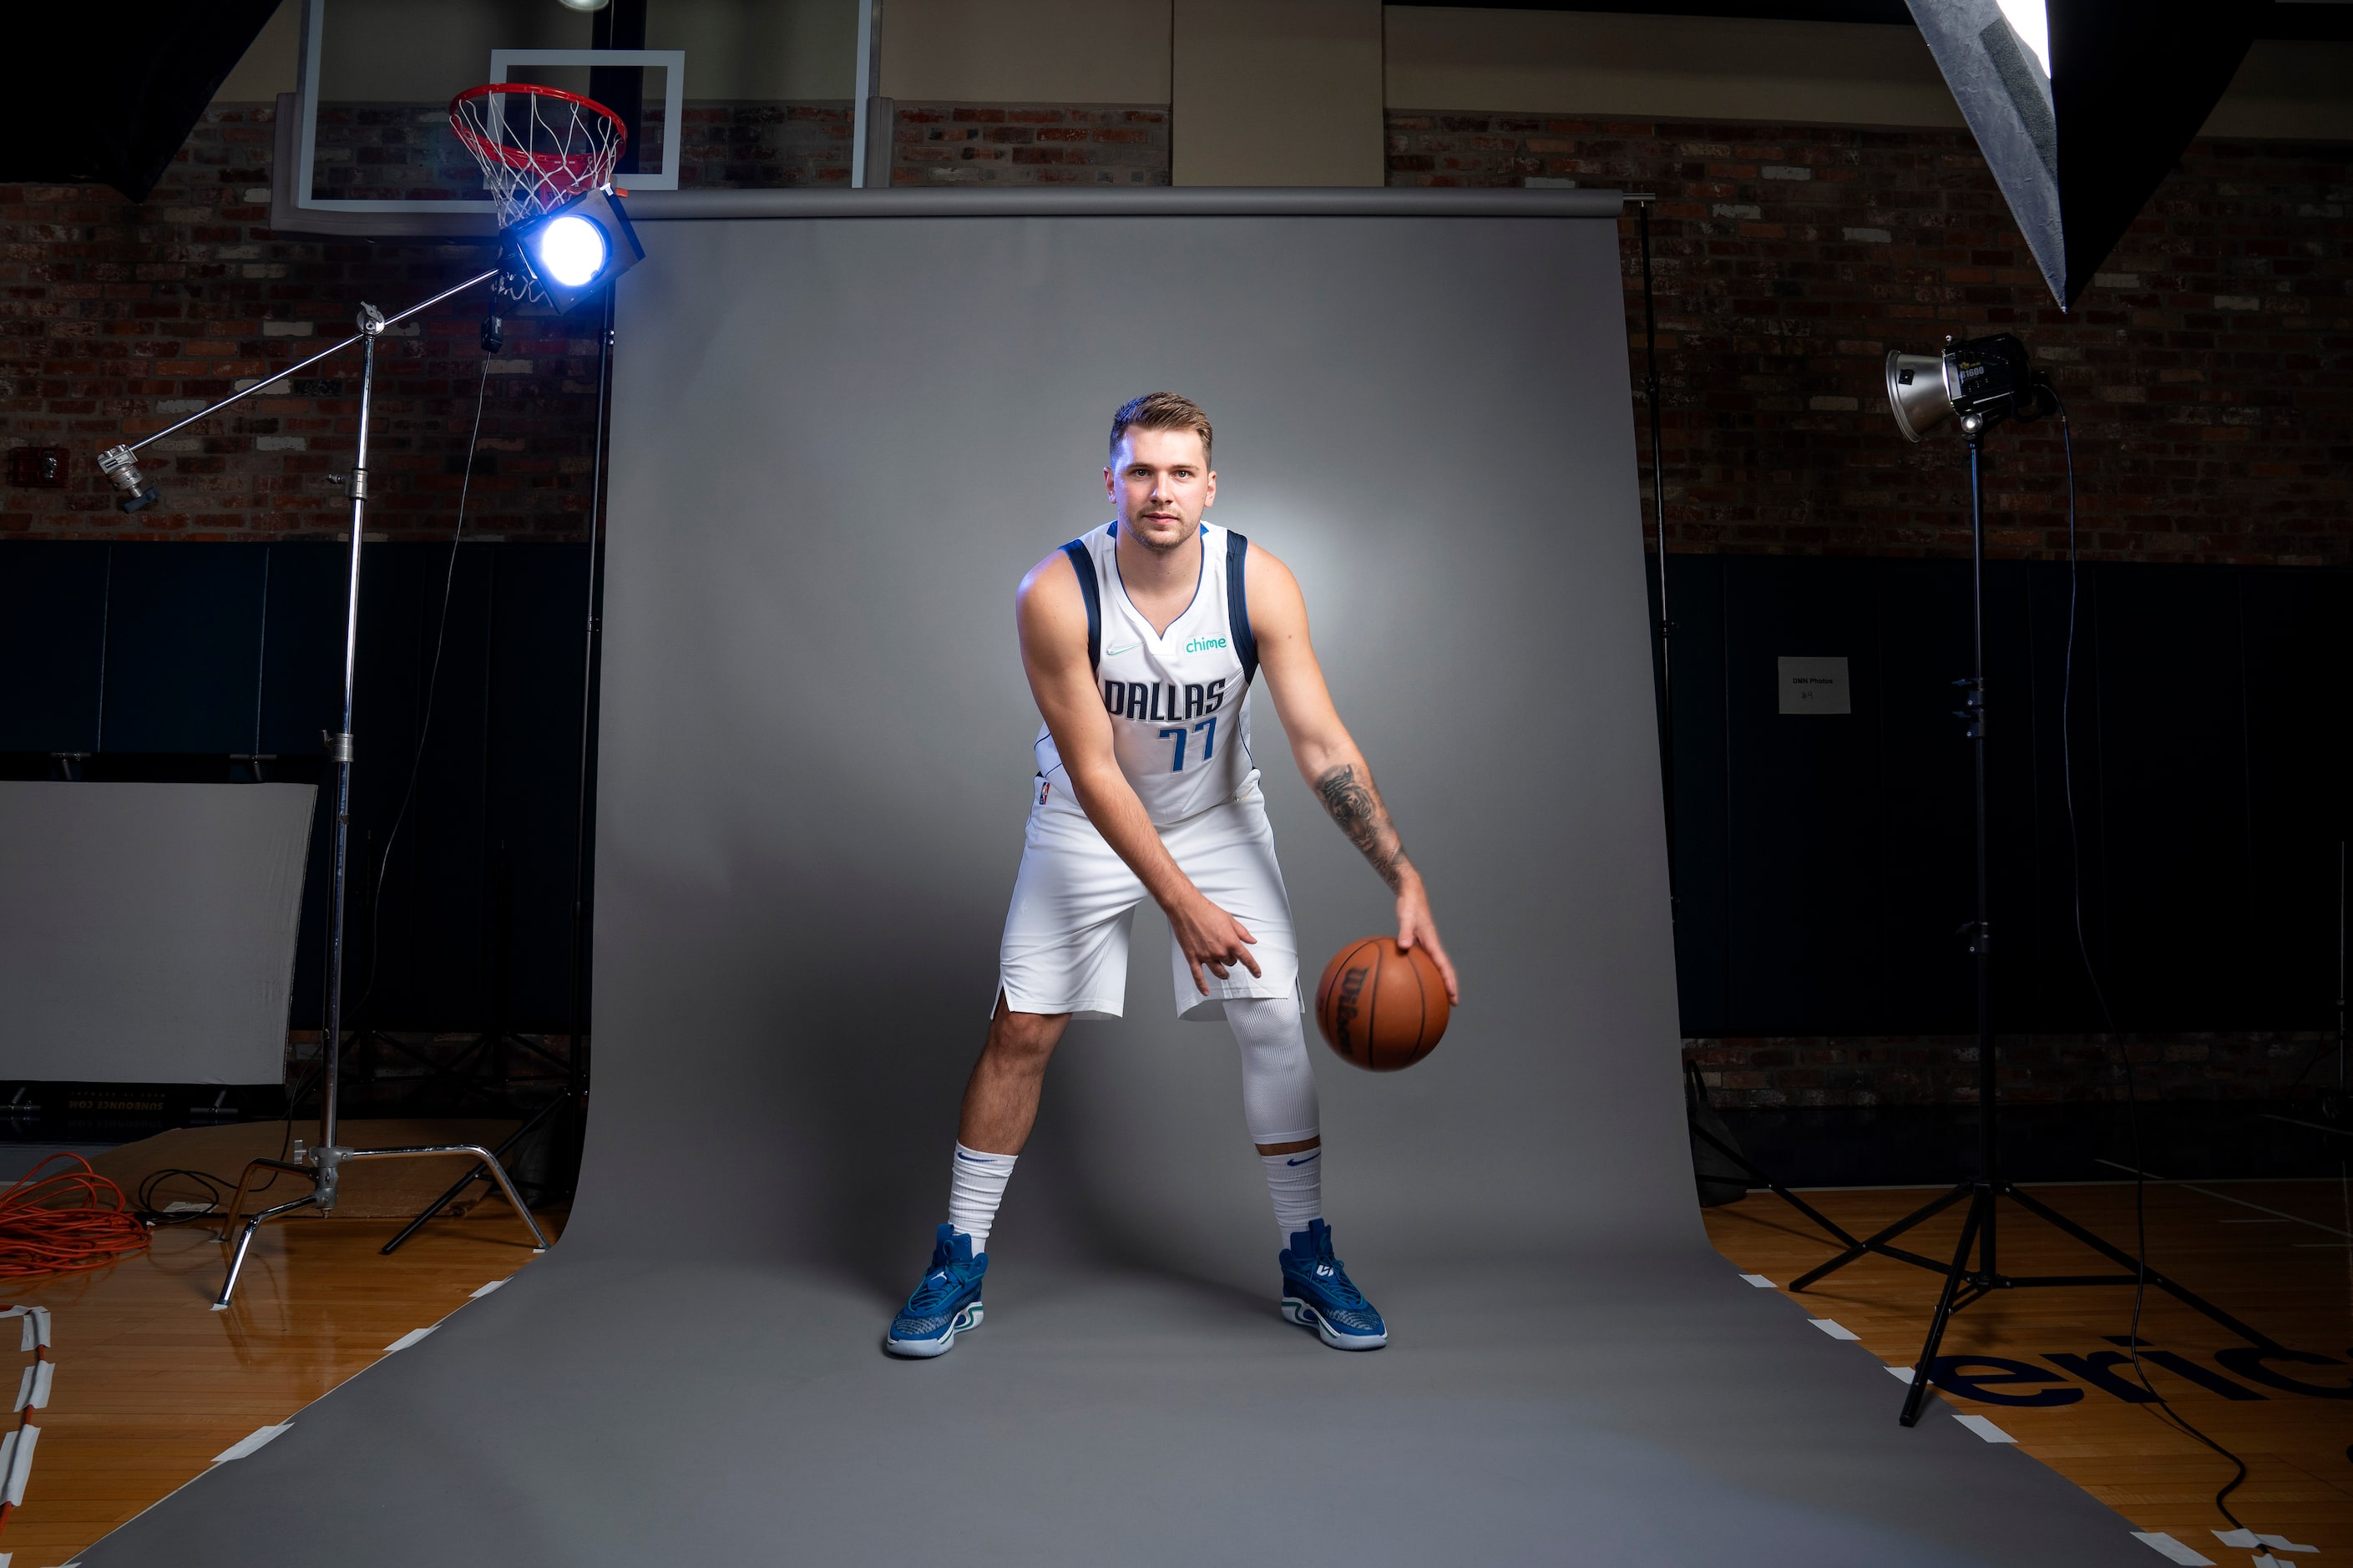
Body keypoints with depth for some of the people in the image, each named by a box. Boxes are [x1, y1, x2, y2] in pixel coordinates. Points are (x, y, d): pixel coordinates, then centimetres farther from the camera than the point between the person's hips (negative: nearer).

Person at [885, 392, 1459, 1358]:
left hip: (1217, 819, 2)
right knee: (1021, 1031, -3)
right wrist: (1183, 904, -29)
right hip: (1088, 824, -1)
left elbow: (1322, 746, -20)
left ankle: (1308, 1262, 13)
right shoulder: (1056, 595, -26)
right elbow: (1093, 773, -24)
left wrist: (1406, 879, -28)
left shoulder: (1259, 584, -20)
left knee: (1275, 1023, -4)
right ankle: (957, 1265, 14)